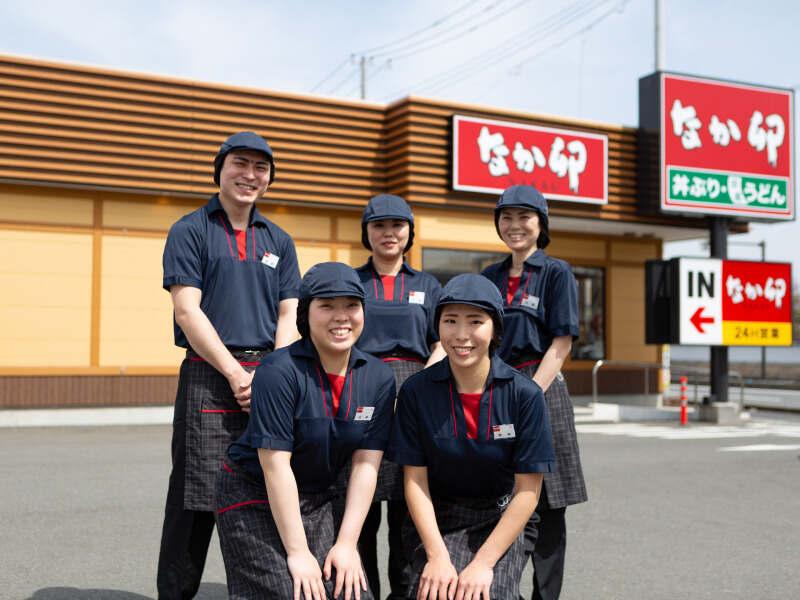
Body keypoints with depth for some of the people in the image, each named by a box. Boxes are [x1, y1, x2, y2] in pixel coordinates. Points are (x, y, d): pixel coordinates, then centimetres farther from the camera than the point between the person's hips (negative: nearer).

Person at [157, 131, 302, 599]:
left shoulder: (279, 241, 16)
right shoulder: (191, 231, 3)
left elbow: (289, 317, 11)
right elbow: (187, 311, -6)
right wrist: (237, 374, -12)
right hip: (209, 377, -4)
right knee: (196, 497, -4)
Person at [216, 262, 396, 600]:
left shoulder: (379, 378, -6)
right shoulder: (279, 372, -21)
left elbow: (365, 465, -5)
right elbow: (276, 465, -21)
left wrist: (347, 544, -10)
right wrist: (298, 552, -20)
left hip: (319, 499, 5)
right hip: (255, 497, -4)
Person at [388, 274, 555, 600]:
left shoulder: (525, 395, -13)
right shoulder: (415, 392, -9)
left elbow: (528, 490, -11)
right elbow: (415, 479, -6)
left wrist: (483, 563, -17)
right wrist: (437, 556, -16)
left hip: (501, 521, 0)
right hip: (436, 521, 1)